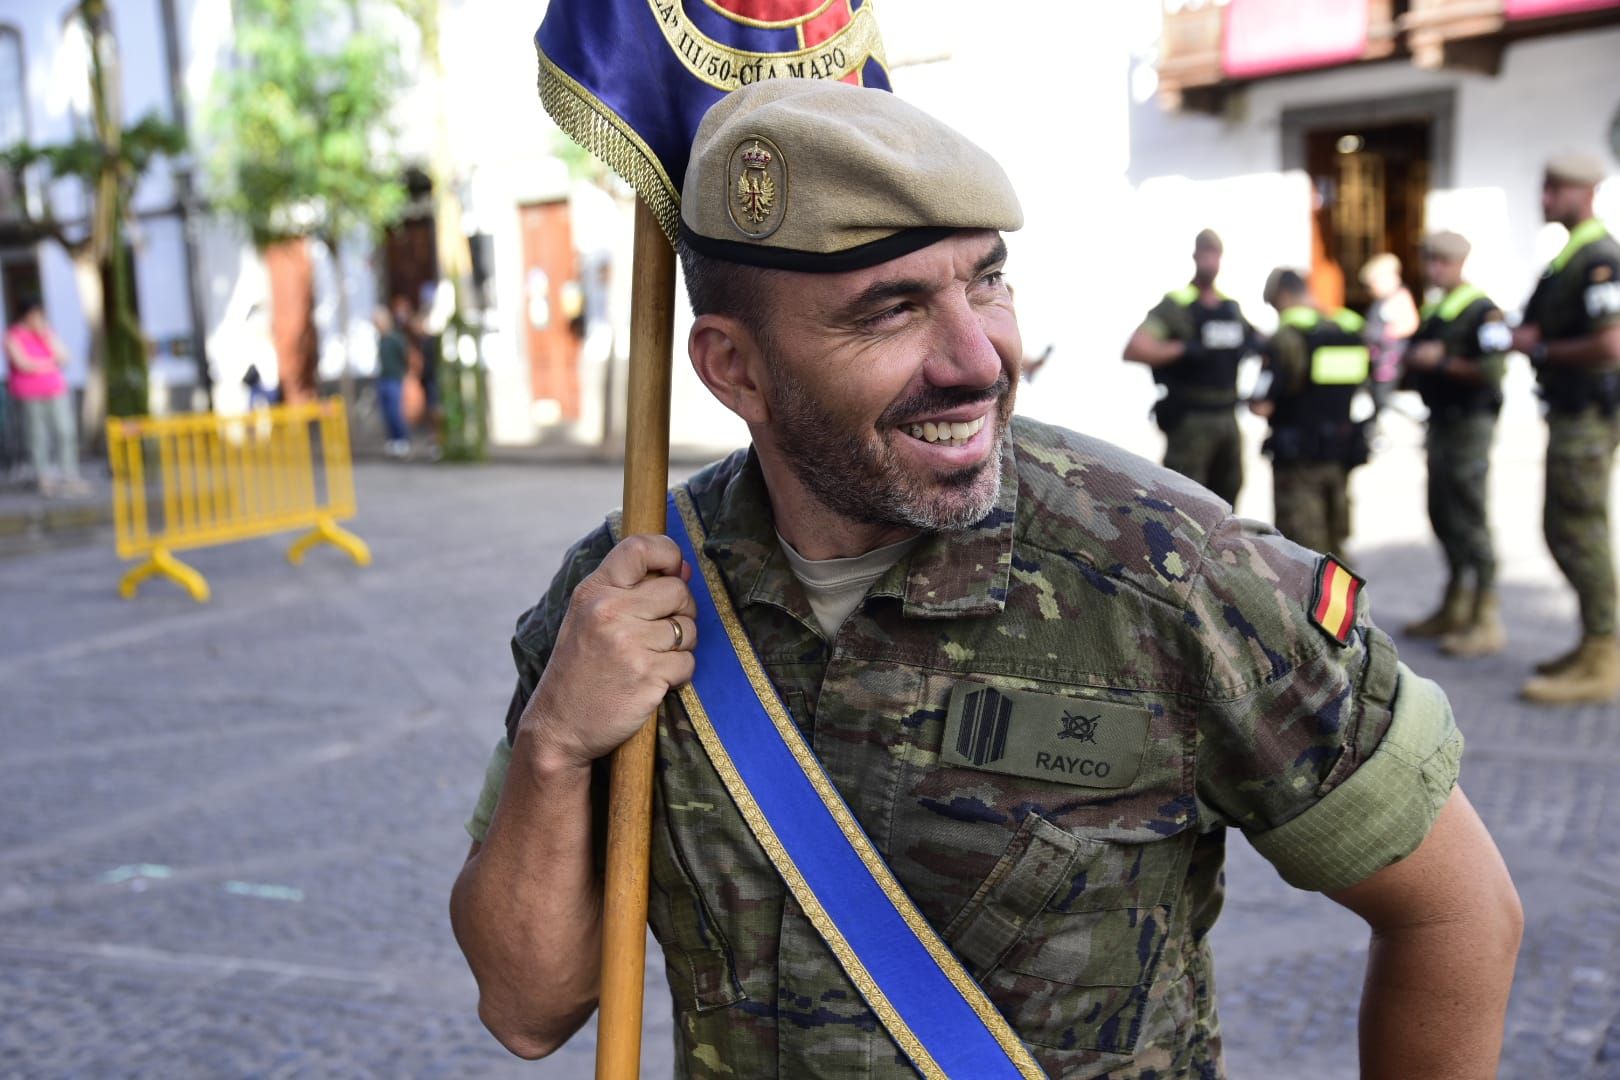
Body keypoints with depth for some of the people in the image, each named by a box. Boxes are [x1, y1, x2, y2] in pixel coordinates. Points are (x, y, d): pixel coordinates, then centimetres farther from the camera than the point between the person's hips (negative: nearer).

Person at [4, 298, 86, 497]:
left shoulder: (47, 333, 13)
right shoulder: (13, 336, -2)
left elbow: (62, 358, 3)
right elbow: (22, 363, -12)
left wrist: (46, 337, -6)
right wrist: (48, 363, -1)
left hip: (56, 390, 4)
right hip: (30, 394, -4)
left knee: (66, 432, -2)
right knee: (38, 436, -3)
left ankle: (70, 477, 4)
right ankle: (44, 479, 4)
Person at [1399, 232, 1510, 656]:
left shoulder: (1483, 311, -12)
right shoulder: (1433, 312, 16)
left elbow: (1493, 370, -22)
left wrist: (1442, 361, -18)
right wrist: (1412, 366, 4)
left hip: (1469, 424, -9)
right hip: (1440, 422, 9)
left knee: (1468, 518, -8)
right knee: (1442, 518, 14)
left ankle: (1487, 621, -2)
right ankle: (1455, 607, 26)